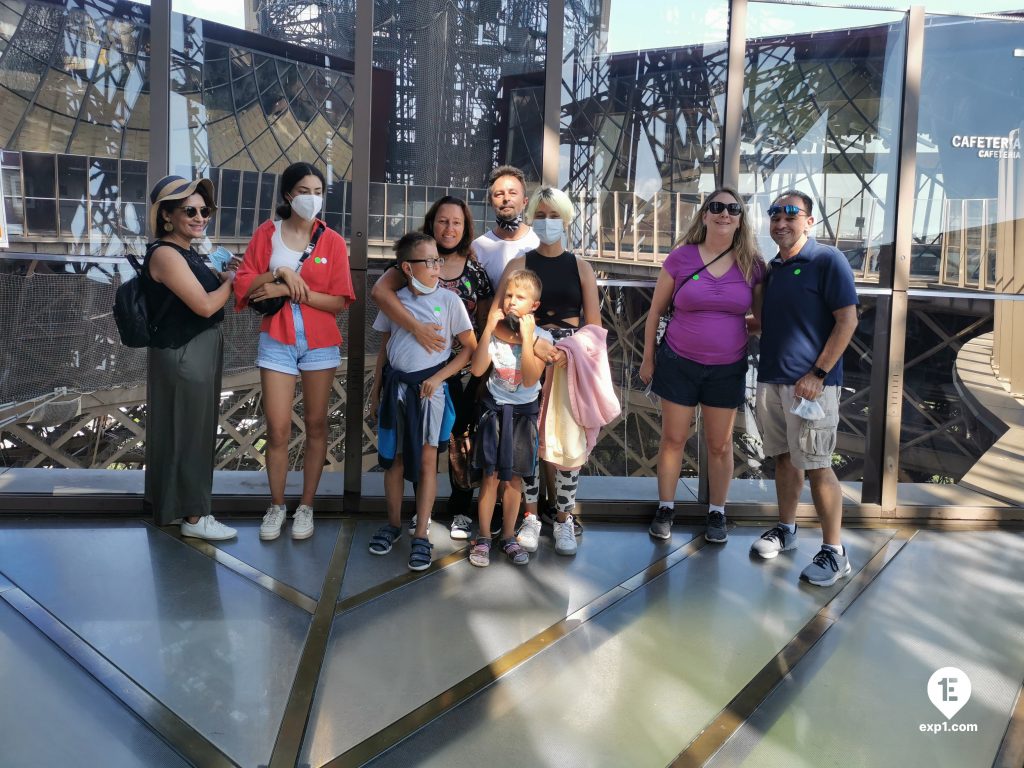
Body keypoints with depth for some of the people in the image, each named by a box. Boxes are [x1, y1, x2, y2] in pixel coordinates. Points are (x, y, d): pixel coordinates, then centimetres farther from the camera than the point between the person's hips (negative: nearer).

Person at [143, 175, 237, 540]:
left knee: (193, 430, 18)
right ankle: (194, 516, 12)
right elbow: (204, 305, -23)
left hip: (198, 353, 10)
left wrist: (224, 275, -1)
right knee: (188, 432, 0)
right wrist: (231, 281, -8)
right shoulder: (165, 254, -18)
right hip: (182, 356, -10)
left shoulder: (188, 252, 11)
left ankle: (171, 501, 33)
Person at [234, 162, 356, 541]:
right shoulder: (267, 233, 2)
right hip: (277, 343, 0)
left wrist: (289, 291, -15)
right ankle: (276, 505, 17)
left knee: (315, 424, 7)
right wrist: (279, 273, -17)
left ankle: (306, 506, 20)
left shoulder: (332, 241, 0)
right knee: (277, 428, -1)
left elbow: (339, 300, -7)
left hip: (320, 344, 0)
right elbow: (243, 286, -1)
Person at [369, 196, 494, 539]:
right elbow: (380, 291, -20)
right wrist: (416, 326, -30)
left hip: (464, 370, 2)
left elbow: (485, 322, 8)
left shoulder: (474, 269, 5)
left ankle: (460, 510, 24)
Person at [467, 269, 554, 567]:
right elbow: (477, 369, -22)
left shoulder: (541, 337, -11)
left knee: (514, 476, 9)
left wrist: (526, 337, -26)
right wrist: (489, 328, -24)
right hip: (494, 408, 0)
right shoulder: (495, 332, -10)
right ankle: (483, 537, 16)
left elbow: (530, 380, -23)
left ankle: (508, 536, 24)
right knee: (490, 474, 3)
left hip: (523, 412, 0)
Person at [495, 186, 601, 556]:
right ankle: (530, 517, 13)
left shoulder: (581, 267, 10)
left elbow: (594, 324, 4)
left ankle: (564, 518, 12)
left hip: (573, 361, 1)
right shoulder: (519, 264, 6)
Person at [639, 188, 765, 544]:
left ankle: (717, 513, 26)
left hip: (728, 368, 1)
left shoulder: (751, 265, -1)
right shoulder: (681, 258, -5)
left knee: (720, 444, 10)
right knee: (673, 439, 7)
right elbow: (656, 310, 2)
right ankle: (665, 509, 23)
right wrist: (648, 358, 3)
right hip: (679, 363, -1)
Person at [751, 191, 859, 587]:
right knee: (784, 457, 15)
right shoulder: (771, 268, 14)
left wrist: (818, 374, -17)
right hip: (770, 379, 6)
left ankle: (834, 552, 8)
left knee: (817, 466, -3)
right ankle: (785, 529, 30)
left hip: (810, 383, -6)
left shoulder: (828, 260, -6)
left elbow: (847, 320, -12)